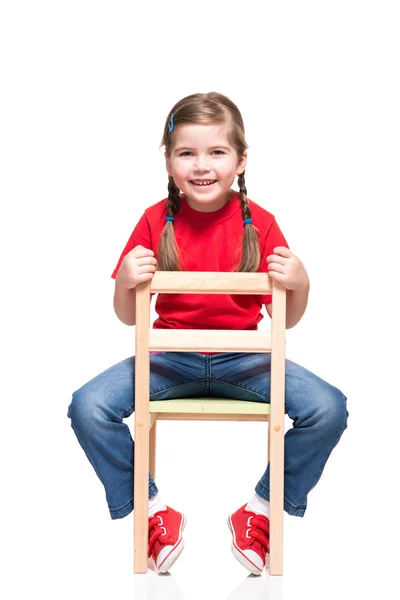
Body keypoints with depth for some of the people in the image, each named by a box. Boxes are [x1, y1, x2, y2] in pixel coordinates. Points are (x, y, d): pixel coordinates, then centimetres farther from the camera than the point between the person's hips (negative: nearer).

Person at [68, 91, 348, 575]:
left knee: (328, 409, -22)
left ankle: (262, 508, 2)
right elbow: (128, 317, 0)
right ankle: (153, 508, 1)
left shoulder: (259, 223, -4)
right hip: (169, 358, 0)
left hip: (242, 360, 0)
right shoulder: (156, 221, -3)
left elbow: (286, 320, -1)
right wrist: (125, 282, -22)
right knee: (88, 407, -22)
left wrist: (300, 284, -22)